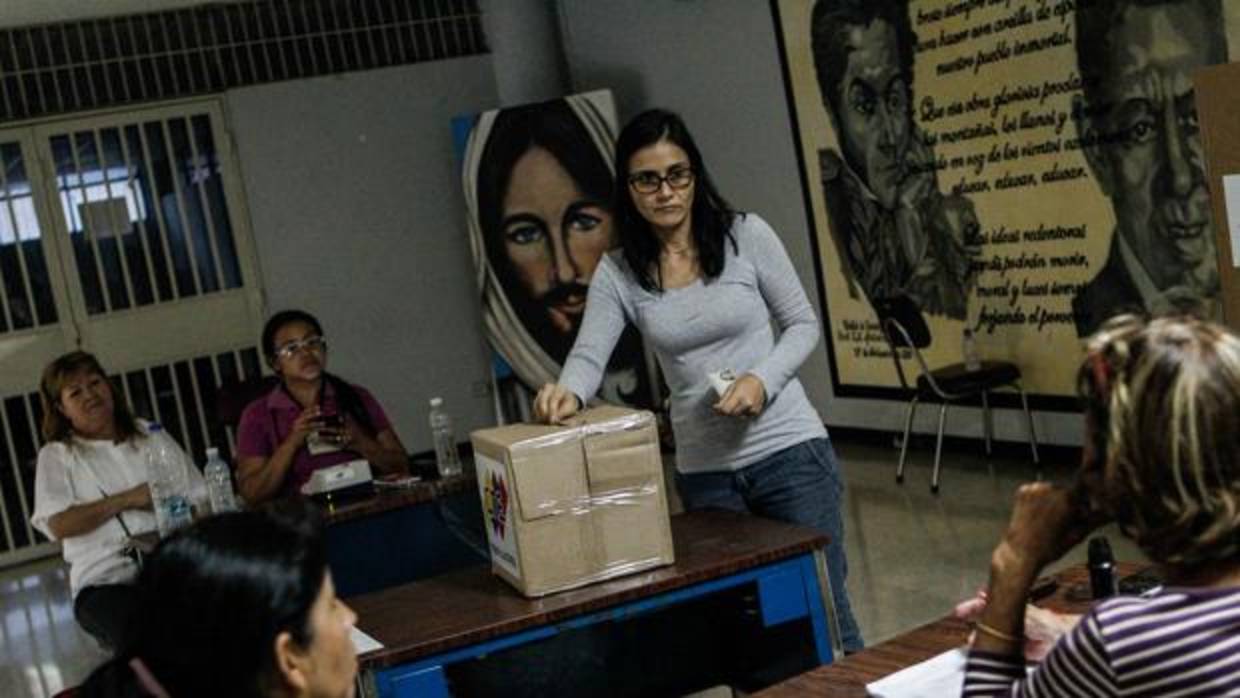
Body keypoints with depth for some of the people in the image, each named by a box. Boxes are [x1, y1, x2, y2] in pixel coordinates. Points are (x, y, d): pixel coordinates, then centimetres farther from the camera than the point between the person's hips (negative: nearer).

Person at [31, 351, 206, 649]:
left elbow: (200, 500, 15)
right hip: (105, 582, -2)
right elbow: (58, 524, -2)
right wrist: (128, 499, -5)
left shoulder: (151, 436, 21)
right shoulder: (57, 456, 14)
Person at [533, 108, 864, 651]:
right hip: (703, 470, 2)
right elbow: (589, 355, -12)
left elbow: (803, 325, 1)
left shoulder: (746, 236, -5)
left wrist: (762, 379, -17)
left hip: (788, 448, -2)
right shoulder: (617, 273, 0)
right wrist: (569, 392, -35)